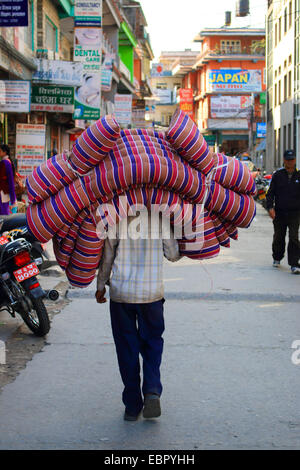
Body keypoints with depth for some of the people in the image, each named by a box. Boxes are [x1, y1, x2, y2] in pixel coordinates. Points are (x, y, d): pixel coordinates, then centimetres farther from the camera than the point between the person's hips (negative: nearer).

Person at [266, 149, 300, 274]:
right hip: (279, 213, 1)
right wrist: (270, 207, -9)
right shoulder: (277, 175, 2)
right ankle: (277, 258, 37)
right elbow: (270, 193, 3)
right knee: (278, 237, 15)